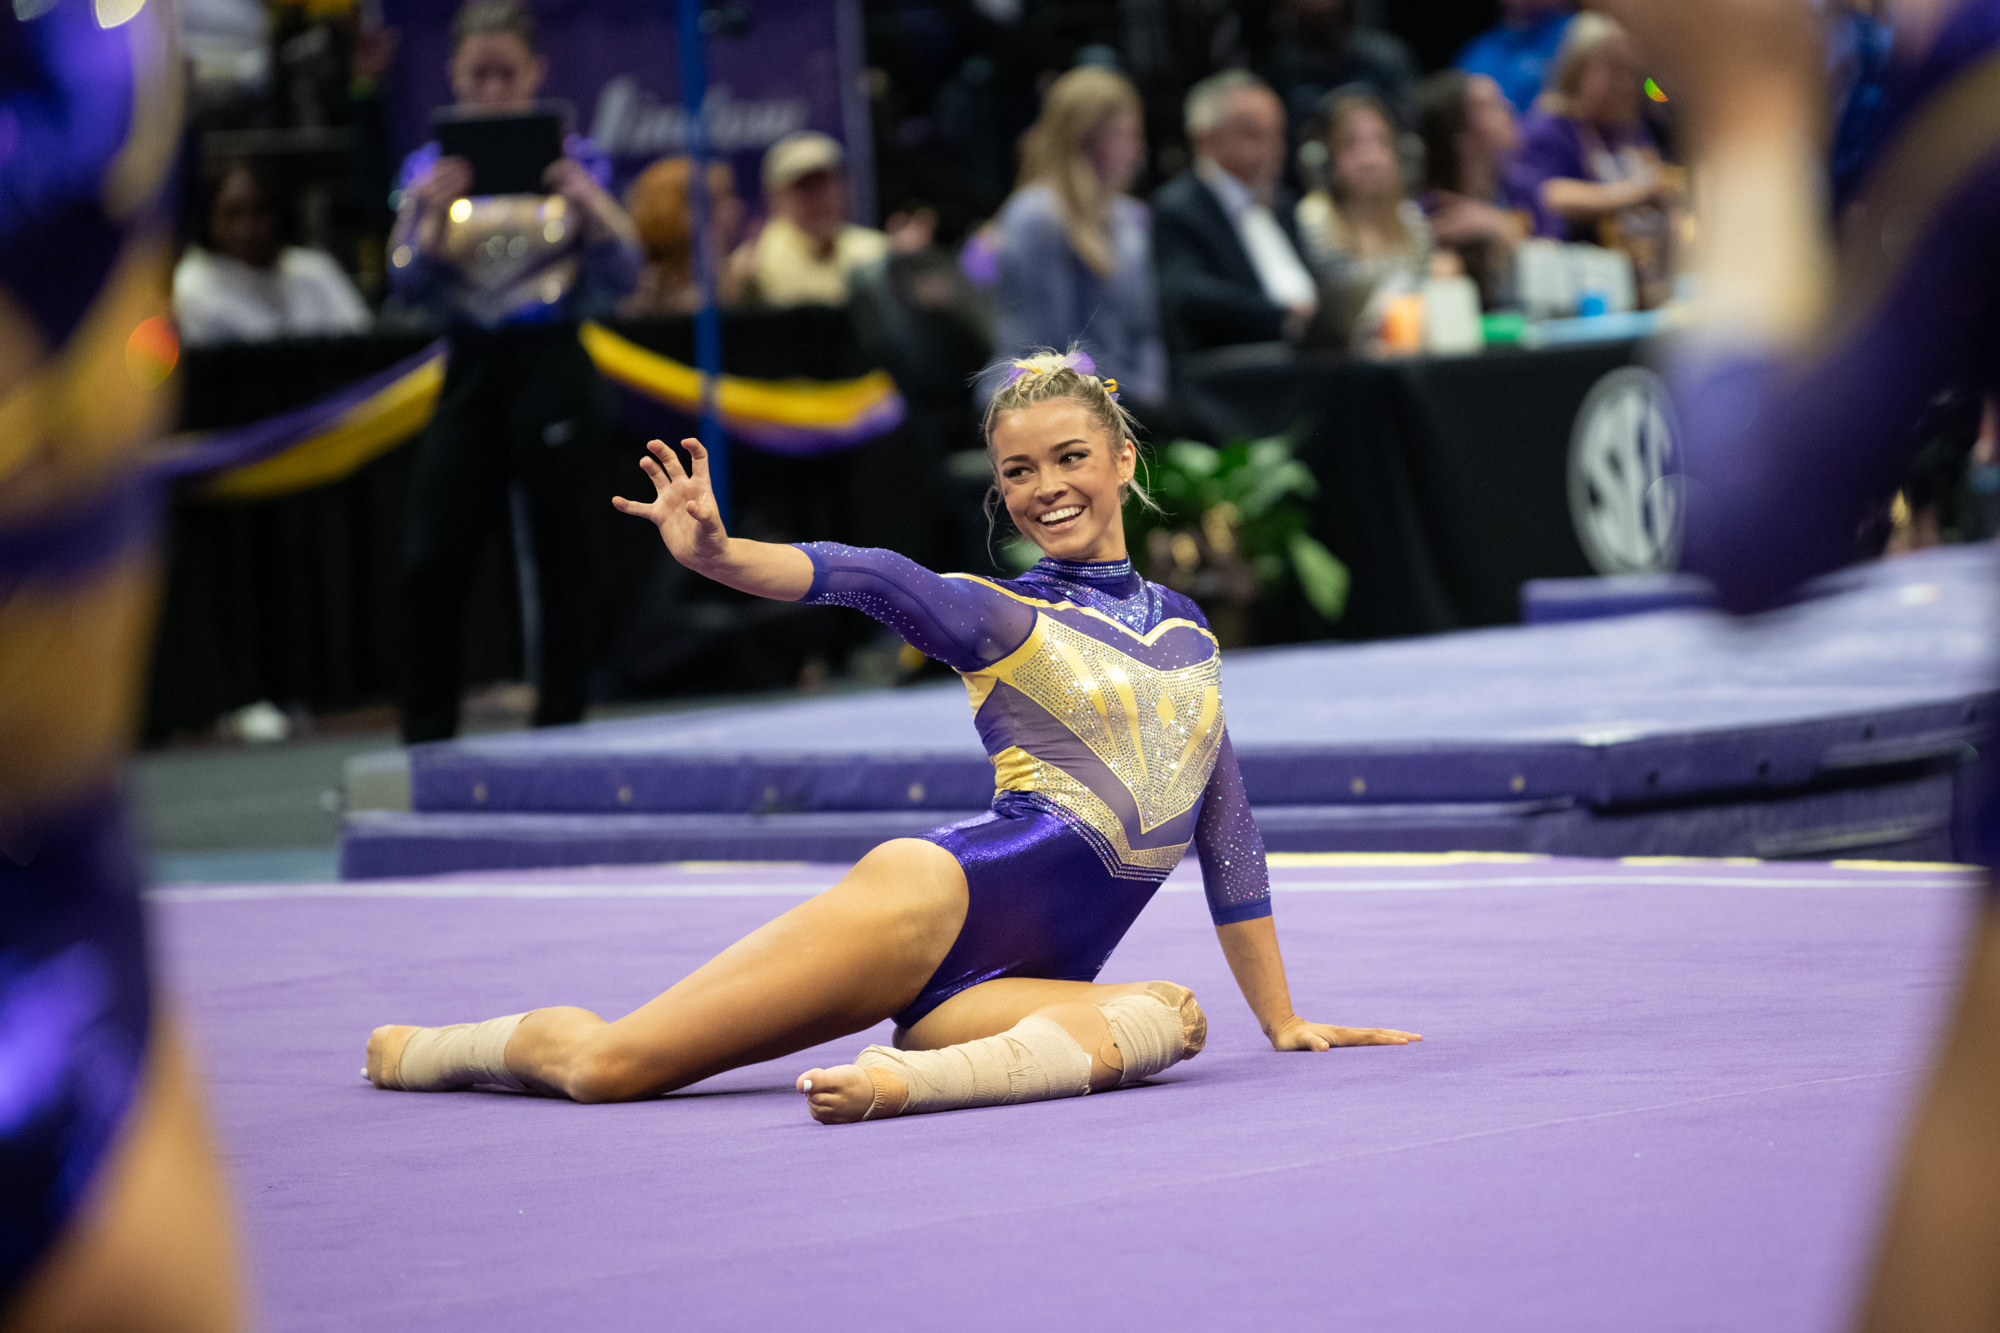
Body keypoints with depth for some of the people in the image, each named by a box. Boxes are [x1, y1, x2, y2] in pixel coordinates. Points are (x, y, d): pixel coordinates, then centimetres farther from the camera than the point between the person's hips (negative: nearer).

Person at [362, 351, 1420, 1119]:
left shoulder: (1187, 632, 22)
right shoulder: (997, 616, 7)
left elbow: (1226, 837, 27)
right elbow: (867, 580, -14)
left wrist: (1282, 1020, 25)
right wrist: (718, 555, -35)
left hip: (1020, 978, 4)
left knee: (1163, 1020, -34)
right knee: (606, 1064, -16)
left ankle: (907, 1077, -45)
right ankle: (422, 1049, 11)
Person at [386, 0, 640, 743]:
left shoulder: (573, 161, 1)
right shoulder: (432, 170, 7)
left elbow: (623, 276, -4)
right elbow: (408, 284, -1)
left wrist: (589, 206, -22)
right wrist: (433, 215, -19)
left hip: (553, 369, -2)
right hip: (473, 372, 2)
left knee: (556, 561, 0)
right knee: (429, 562, -5)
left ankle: (558, 732, 9)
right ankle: (426, 744, 4)